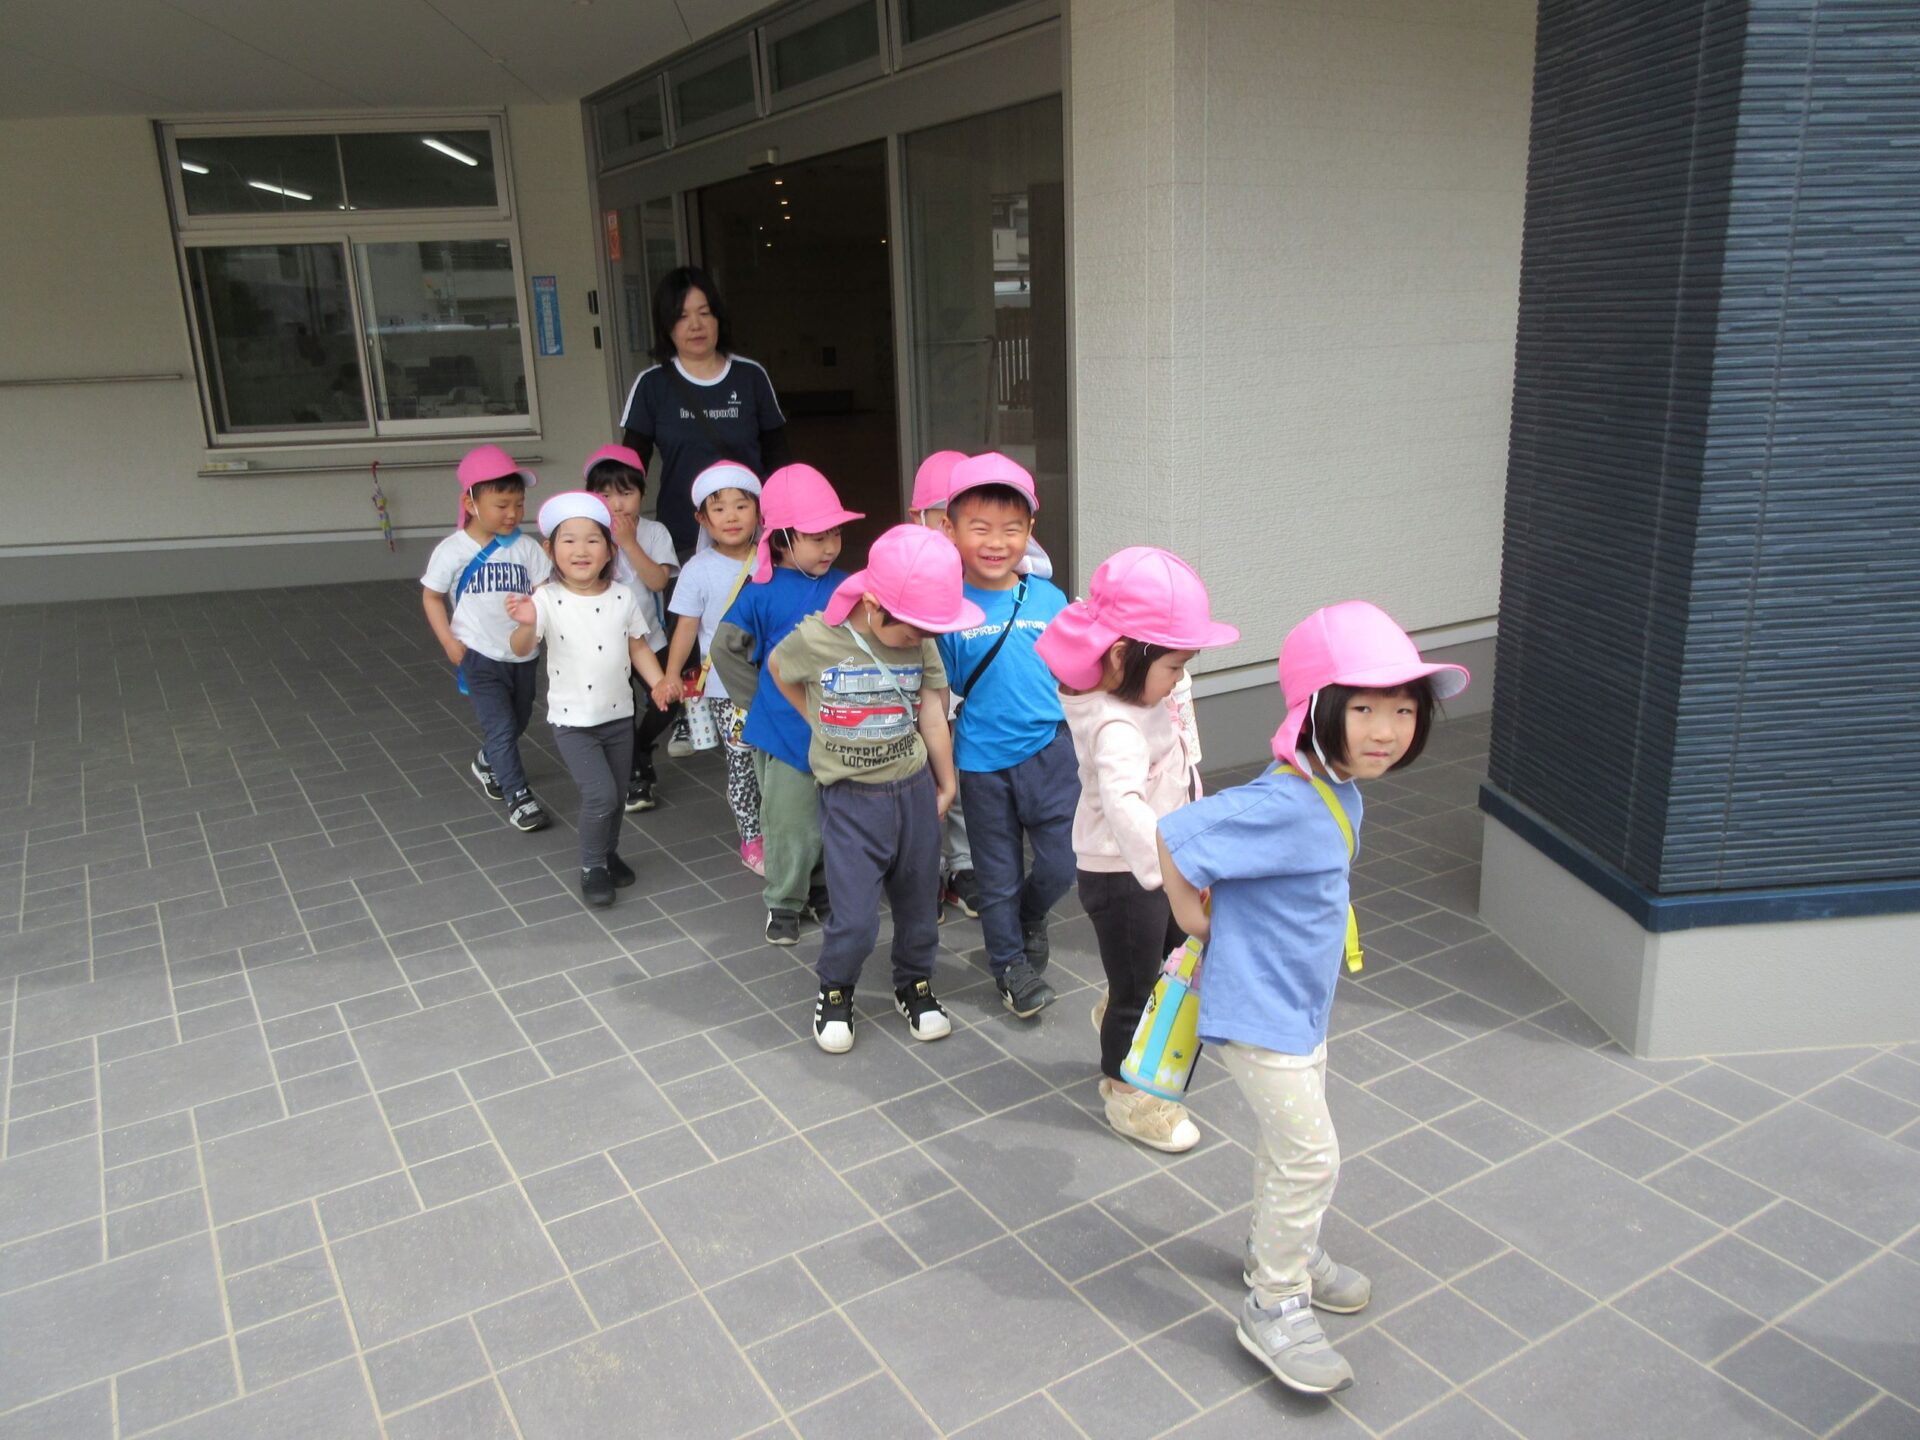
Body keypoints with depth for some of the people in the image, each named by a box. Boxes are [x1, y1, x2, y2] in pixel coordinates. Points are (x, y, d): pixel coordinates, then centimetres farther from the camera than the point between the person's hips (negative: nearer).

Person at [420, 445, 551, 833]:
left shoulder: (527, 548, -5)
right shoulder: (453, 550, -9)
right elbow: (431, 597, 1)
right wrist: (449, 642, -7)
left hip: (522, 654, 4)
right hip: (479, 655, -4)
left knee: (518, 722, 21)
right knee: (500, 727, -9)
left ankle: (487, 763, 49)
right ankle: (518, 797, 1)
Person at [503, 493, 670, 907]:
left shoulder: (624, 597, -4)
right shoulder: (547, 600, -15)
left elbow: (638, 645, 6)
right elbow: (521, 650, -24)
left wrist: (658, 681, -9)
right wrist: (525, 625, -45)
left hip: (619, 715, 4)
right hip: (572, 720, -4)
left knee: (615, 795, 15)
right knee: (600, 794, -13)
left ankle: (608, 854, 40)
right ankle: (592, 867, 9)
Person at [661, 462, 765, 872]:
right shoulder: (699, 570, -7)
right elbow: (687, 627, -4)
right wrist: (672, 674, -12)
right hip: (726, 689, -2)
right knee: (741, 764, 3)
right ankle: (751, 841, 18)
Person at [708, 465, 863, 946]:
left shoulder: (846, 587, 0)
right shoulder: (763, 593, -10)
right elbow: (725, 649, -3)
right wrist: (767, 695, -2)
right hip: (786, 732, -3)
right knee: (792, 824, 4)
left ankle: (824, 891, 37)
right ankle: (785, 902, 25)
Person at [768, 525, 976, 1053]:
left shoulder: (923, 644, -7)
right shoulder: (816, 639, -15)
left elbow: (932, 713, 1)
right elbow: (777, 667, 6)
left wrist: (945, 784, 9)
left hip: (914, 788, 3)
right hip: (851, 798, -3)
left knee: (918, 901, 15)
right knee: (855, 919, -3)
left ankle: (914, 984, 39)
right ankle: (834, 991, 25)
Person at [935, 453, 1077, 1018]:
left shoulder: (1049, 599, -1)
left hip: (1049, 751, 2)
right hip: (983, 763, -2)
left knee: (1065, 860, 1)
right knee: (998, 876, 12)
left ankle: (1029, 918, 34)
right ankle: (1011, 964, 34)